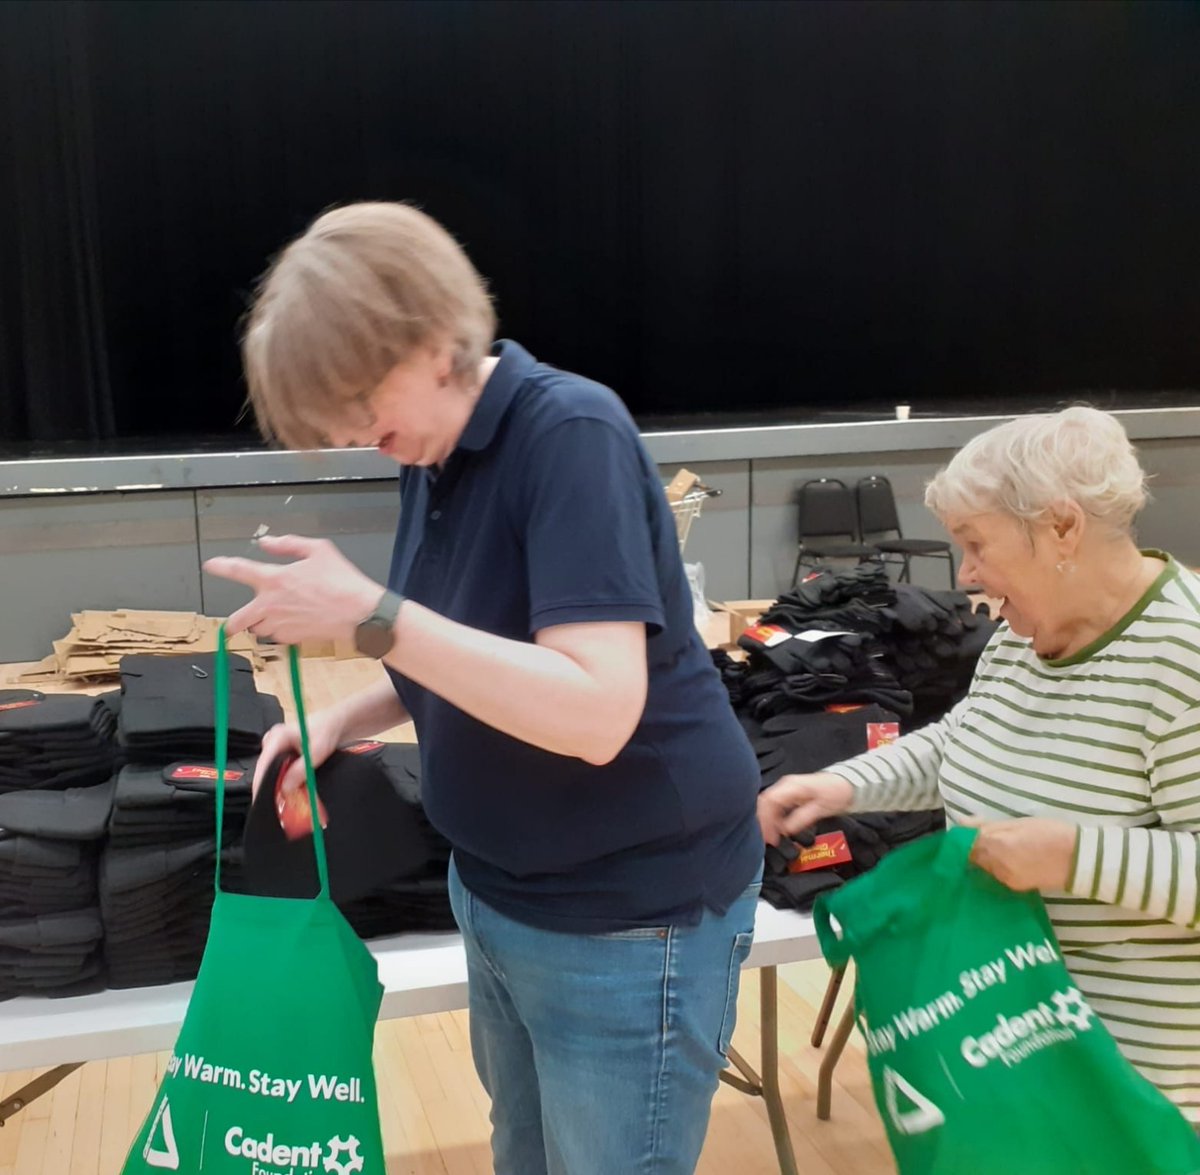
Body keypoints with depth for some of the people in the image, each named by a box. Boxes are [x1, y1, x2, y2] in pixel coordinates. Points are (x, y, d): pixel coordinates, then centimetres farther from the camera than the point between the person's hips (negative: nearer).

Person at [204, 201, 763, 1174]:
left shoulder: (570, 434, -23)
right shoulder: (434, 455, 2)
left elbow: (594, 714, -32)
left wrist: (367, 614, -33)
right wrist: (346, 718, -1)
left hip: (628, 921, -8)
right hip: (498, 894, 8)